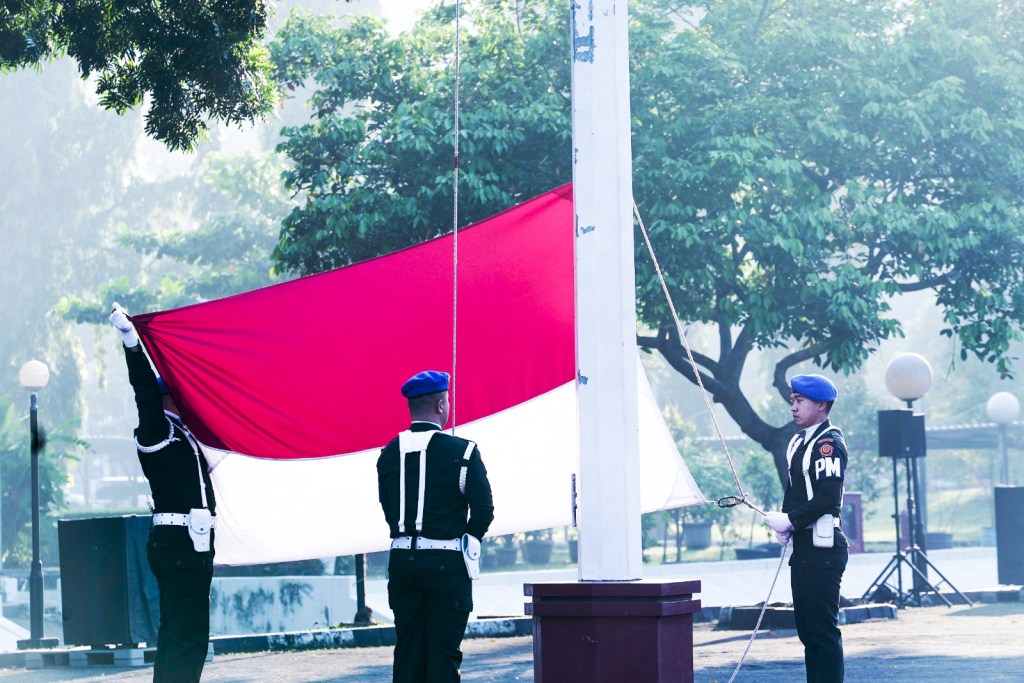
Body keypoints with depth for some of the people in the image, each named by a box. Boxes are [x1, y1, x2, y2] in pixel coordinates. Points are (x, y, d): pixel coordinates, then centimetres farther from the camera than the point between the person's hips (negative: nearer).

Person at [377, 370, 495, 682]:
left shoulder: (389, 453, 6)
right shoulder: (461, 451, -8)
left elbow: (388, 508, 10)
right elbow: (483, 510, -6)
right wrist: (467, 542, 12)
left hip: (402, 561, 5)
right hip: (446, 563, -5)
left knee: (408, 649, 10)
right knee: (443, 652, -1)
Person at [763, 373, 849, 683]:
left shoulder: (829, 442, -12)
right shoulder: (799, 441, 16)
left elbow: (828, 497, -20)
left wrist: (791, 520, -14)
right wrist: (784, 524, 6)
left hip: (822, 547, -10)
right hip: (803, 546, 10)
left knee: (823, 628, -8)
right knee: (806, 626, 13)